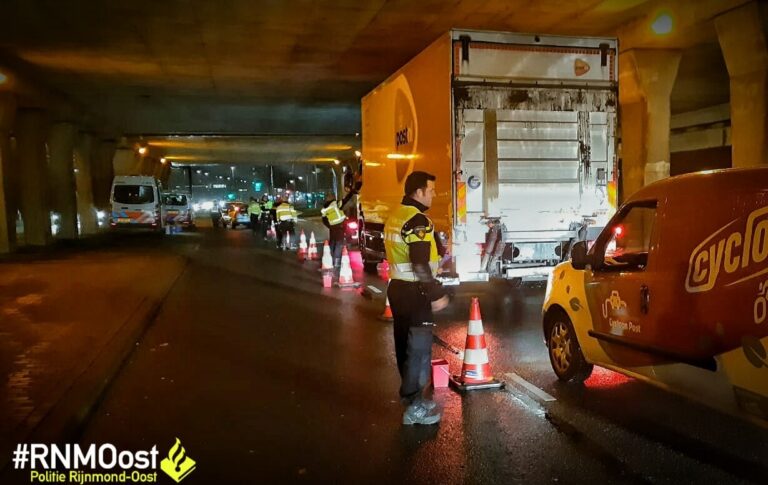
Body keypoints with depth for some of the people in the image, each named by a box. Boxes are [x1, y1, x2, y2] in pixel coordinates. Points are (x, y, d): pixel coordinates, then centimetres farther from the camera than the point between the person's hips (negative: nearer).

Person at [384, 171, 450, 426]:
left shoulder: (396, 216, 12)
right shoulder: (417, 220, -18)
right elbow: (420, 264, -24)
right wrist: (436, 295, -20)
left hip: (398, 287, 10)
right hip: (413, 292, -10)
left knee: (406, 344, 18)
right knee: (419, 348, -3)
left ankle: (410, 394, 31)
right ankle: (415, 408, 3)